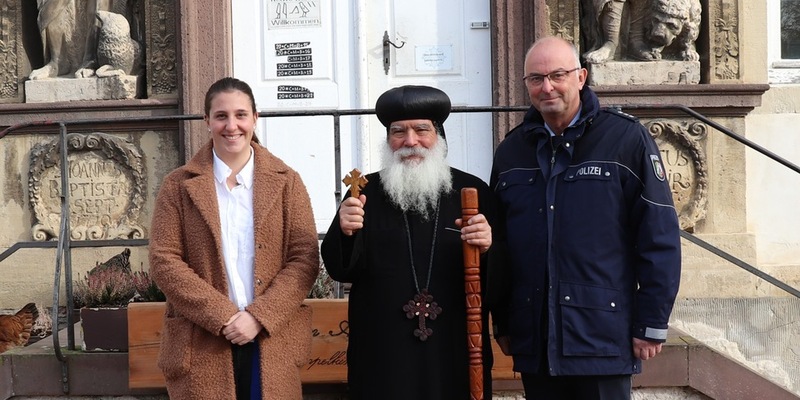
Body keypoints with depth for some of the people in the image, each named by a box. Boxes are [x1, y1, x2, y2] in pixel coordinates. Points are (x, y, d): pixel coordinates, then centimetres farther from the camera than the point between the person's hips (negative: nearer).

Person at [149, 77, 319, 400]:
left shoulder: (285, 182, 5)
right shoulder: (179, 185, 3)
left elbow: (305, 259, -1)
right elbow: (164, 261, -4)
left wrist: (258, 317, -12)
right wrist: (222, 316, -13)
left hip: (272, 343, 1)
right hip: (202, 346, -1)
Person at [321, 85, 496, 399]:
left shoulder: (473, 191, 1)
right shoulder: (367, 193, 2)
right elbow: (340, 271, 0)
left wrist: (488, 248, -18)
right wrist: (344, 233, -19)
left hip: (455, 354, 0)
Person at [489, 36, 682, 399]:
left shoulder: (626, 138, -4)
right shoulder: (511, 150, 9)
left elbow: (660, 237, -6)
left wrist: (652, 324, -8)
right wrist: (503, 325, 12)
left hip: (603, 340, -4)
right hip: (534, 344, 4)